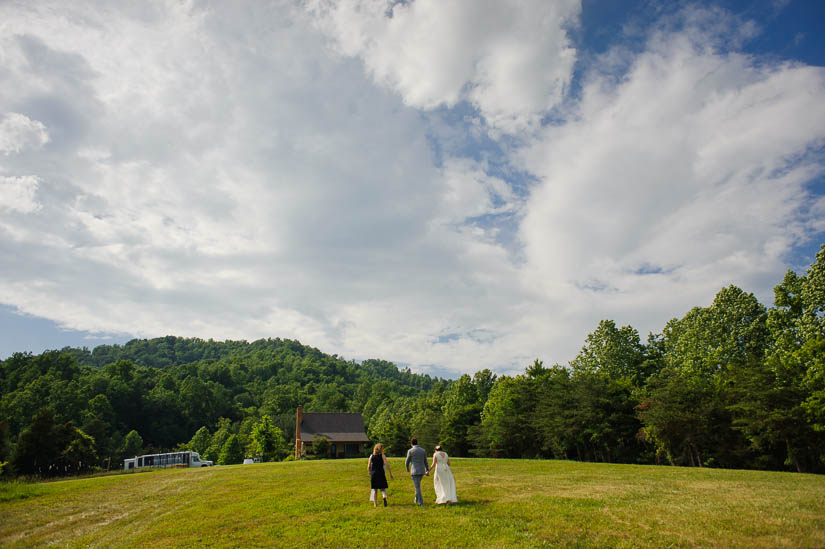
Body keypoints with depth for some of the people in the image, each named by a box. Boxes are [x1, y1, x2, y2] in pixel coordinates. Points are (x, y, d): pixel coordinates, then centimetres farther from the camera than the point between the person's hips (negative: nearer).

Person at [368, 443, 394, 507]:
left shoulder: (371, 456, 7)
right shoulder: (382, 455, -2)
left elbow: (368, 467, 6)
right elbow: (387, 465, -11)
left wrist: (370, 474, 20)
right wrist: (390, 474, -8)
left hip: (373, 474, 3)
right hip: (381, 474, -2)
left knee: (375, 489, 13)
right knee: (383, 488, 6)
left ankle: (375, 503, 9)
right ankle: (384, 497, -22)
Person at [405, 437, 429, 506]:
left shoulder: (410, 451, -9)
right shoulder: (423, 450, 4)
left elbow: (407, 462, -1)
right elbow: (425, 461, 14)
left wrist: (407, 468, 21)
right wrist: (427, 470, 26)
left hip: (414, 471, -5)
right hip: (422, 471, 5)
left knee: (417, 487, 2)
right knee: (417, 484, 27)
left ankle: (421, 502, -1)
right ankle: (416, 499, 31)